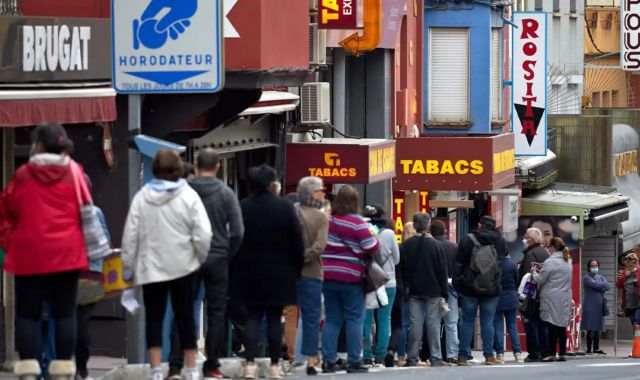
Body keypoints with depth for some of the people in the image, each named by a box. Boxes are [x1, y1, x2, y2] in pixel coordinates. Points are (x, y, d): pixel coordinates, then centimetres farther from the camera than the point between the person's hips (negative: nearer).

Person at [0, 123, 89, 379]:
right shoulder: (74, 172, 2)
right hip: (66, 253, 1)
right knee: (64, 313, 5)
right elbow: (85, 211, 4)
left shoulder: (23, 175, 1)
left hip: (29, 254, -1)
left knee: (27, 313, 4)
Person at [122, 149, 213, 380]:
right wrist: (201, 258, 7)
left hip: (151, 268, 0)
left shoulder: (141, 198, -3)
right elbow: (203, 235, -11)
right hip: (183, 266, 0)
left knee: (154, 317, 7)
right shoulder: (189, 197, -7)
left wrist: (128, 269, 6)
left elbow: (130, 237, -2)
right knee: (185, 317, 10)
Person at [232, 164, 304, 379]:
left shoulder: (242, 207, -3)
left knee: (253, 316, 4)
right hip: (279, 272, -1)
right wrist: (297, 268, 7)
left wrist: (236, 270, 8)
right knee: (274, 317, 5)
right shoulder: (285, 207, -8)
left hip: (250, 271, 1)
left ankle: (250, 363, -8)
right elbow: (297, 242, -5)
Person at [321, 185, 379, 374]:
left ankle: (328, 360, 4)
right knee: (354, 319, 1)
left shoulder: (328, 220, 4)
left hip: (328, 275, 5)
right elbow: (372, 247, -11)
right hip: (351, 277, -5)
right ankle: (354, 361, -2)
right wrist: (375, 239, 8)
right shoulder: (357, 223, -11)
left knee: (331, 319, 9)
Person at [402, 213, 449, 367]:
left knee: (415, 324, 1)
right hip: (433, 291, -2)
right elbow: (442, 271, -2)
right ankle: (435, 358, -2)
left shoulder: (407, 245, 0)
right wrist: (444, 293, 1)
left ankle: (412, 358, 0)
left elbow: (403, 269, 4)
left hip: (414, 291, 2)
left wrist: (405, 287, 12)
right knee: (433, 324, 0)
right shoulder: (435, 245, -4)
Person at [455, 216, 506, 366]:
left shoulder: (469, 240, -8)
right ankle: (489, 356, 2)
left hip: (470, 287, -1)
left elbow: (459, 261, -5)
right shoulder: (500, 241, -1)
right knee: (488, 322, 5)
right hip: (492, 289, 1)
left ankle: (463, 356, 3)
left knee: (467, 321, 5)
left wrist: (458, 281, 6)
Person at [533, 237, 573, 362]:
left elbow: (540, 280, -10)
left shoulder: (550, 262, -12)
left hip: (552, 299, -7)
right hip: (565, 299, 7)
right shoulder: (568, 262, 13)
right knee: (561, 326, 9)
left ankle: (551, 353, -8)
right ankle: (563, 353, 9)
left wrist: (534, 274, 11)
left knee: (552, 327, -6)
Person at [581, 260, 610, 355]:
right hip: (590, 306, -6)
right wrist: (604, 285, 0)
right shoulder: (586, 278, -4)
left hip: (600, 306, 6)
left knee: (598, 329, 9)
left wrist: (601, 287, -11)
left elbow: (608, 286, 3)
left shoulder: (600, 277, 17)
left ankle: (596, 348, 15)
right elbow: (597, 285, -16)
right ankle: (589, 349, -4)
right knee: (591, 329, -8)